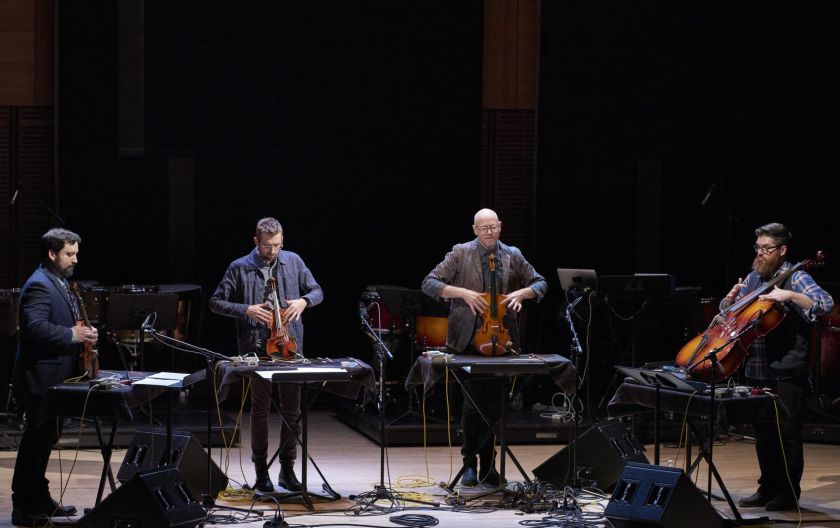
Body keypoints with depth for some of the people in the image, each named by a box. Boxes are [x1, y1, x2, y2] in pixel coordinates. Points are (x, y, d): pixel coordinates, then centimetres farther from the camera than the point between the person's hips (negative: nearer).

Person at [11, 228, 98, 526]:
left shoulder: (59, 282, 17)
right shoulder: (39, 285, -16)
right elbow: (35, 327, -29)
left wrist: (82, 332, 7)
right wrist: (72, 335, -25)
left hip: (57, 375, 10)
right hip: (42, 378, -10)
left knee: (44, 440, 15)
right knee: (37, 440, -6)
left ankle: (39, 500, 24)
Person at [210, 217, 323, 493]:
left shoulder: (293, 261, 5)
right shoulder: (240, 268, -2)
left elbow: (317, 292, 13)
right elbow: (216, 302, 0)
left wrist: (304, 300, -10)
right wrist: (246, 310, -14)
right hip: (257, 347, -2)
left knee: (292, 410, 5)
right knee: (260, 410, 4)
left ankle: (288, 470, 15)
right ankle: (261, 472, 14)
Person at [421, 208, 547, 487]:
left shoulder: (512, 256, 8)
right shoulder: (461, 253, 0)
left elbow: (540, 283, 15)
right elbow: (429, 284, -5)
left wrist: (522, 292, -7)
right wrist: (463, 292, -19)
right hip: (468, 339, -3)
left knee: (492, 404, 7)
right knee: (473, 400, -8)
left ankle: (487, 465, 17)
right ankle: (470, 463, 5)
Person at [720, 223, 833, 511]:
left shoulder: (794, 277, -5)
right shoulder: (753, 278, 13)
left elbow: (825, 304, -19)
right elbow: (727, 313, 20)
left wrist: (788, 295, -28)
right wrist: (731, 298, -2)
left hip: (787, 371, -6)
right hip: (757, 369, 6)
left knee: (787, 432, -3)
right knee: (763, 432, 12)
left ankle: (788, 494, 3)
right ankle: (768, 489, 21)